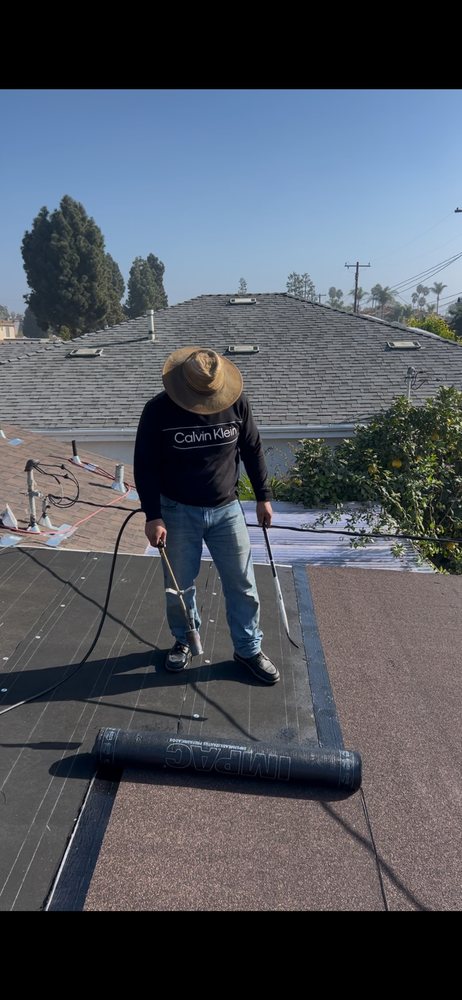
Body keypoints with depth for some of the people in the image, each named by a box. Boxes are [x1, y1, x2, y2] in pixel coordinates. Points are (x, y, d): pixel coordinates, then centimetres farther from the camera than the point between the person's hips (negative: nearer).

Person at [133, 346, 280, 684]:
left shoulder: (237, 402, -8)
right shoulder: (158, 410, -13)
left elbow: (253, 450, 4)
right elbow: (145, 466, -8)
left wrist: (263, 496, 7)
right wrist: (153, 516, -14)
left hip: (227, 510, 1)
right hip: (178, 512, -1)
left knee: (242, 584, 7)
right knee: (179, 585, 11)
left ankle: (249, 648, 26)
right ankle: (184, 640, 37)